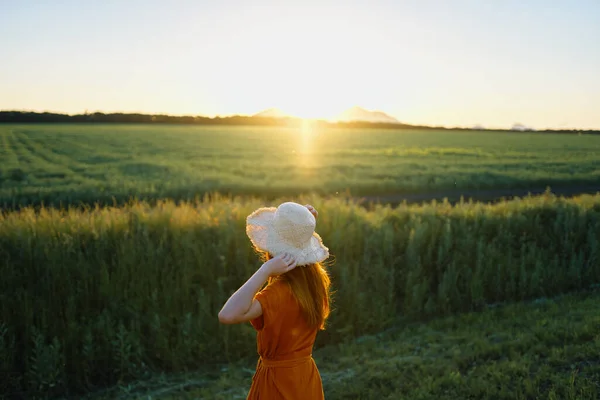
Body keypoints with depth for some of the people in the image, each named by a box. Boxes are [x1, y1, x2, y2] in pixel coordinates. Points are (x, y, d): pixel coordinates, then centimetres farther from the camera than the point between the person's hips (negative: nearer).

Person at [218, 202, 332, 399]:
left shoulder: (279, 292, -29)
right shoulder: (315, 281, -7)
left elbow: (227, 315, -44)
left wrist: (265, 271, -40)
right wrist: (307, 226, 0)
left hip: (279, 383, -7)